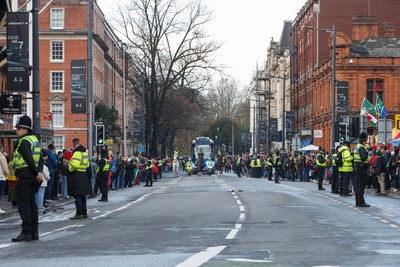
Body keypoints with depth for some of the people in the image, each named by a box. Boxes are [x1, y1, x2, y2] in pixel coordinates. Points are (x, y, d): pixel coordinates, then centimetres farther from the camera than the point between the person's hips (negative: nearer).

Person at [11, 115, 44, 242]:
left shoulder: (24, 141, -14)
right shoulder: (35, 140, 15)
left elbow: (29, 160, -21)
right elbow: (40, 159, 11)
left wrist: (36, 174, -12)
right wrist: (39, 172, 0)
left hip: (24, 177, -9)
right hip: (32, 177, 9)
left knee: (23, 204, -6)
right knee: (32, 203, 13)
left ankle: (26, 232, -8)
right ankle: (34, 232, 16)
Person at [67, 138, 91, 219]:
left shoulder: (77, 152, -16)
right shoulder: (85, 152, 14)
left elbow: (75, 164, -26)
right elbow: (87, 164, 21)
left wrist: (69, 168, -10)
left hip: (76, 175, -9)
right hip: (83, 174, 9)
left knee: (77, 195, -7)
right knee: (82, 195, 14)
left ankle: (79, 213, -9)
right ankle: (84, 213, 17)